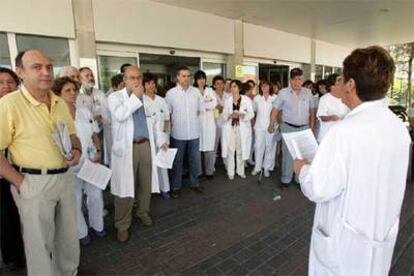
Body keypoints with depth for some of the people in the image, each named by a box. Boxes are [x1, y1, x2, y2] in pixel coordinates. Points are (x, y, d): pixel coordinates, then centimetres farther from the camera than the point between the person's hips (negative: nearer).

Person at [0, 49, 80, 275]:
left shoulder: (60, 103, 7)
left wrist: (77, 150, -4)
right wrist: (21, 183, -15)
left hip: (65, 178, 6)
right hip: (34, 182, -6)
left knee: (69, 236, 20)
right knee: (40, 243, 11)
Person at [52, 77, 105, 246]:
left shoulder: (85, 112, 6)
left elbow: (95, 135, 12)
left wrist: (98, 152, -1)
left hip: (91, 161, 4)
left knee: (96, 195, 11)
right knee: (75, 200, 10)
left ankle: (97, 225, 34)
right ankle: (81, 232, 30)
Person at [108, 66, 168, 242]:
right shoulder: (115, 97, -1)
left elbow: (155, 121, 18)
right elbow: (120, 115, -21)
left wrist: (161, 140, 9)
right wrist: (135, 96, -13)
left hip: (146, 145, 4)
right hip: (126, 148, -4)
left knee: (146, 183, 13)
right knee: (125, 186, 1)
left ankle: (143, 212, 35)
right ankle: (123, 225, 17)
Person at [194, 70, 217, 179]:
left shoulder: (210, 90, 14)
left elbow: (214, 104, 0)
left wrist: (202, 103, -7)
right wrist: (207, 102, -5)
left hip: (209, 122, 3)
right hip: (197, 122, -2)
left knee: (209, 146, 2)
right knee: (198, 147, -2)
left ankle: (209, 171, 12)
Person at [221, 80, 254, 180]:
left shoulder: (247, 99, 0)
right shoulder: (228, 100, 9)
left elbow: (251, 114, -5)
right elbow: (224, 114, 6)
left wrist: (241, 115, -21)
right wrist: (230, 115, -15)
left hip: (242, 128, -1)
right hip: (230, 127, 2)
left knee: (241, 150, 4)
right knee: (230, 150, 0)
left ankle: (241, 171, 20)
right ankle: (230, 172, 11)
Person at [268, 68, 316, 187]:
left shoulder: (308, 92, 4)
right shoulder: (283, 92, -5)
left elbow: (312, 110, 10)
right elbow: (275, 110, -3)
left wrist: (312, 127, 9)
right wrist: (271, 125, -6)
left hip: (304, 128, 3)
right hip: (288, 128, -3)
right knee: (288, 154, 4)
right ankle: (285, 179, 17)